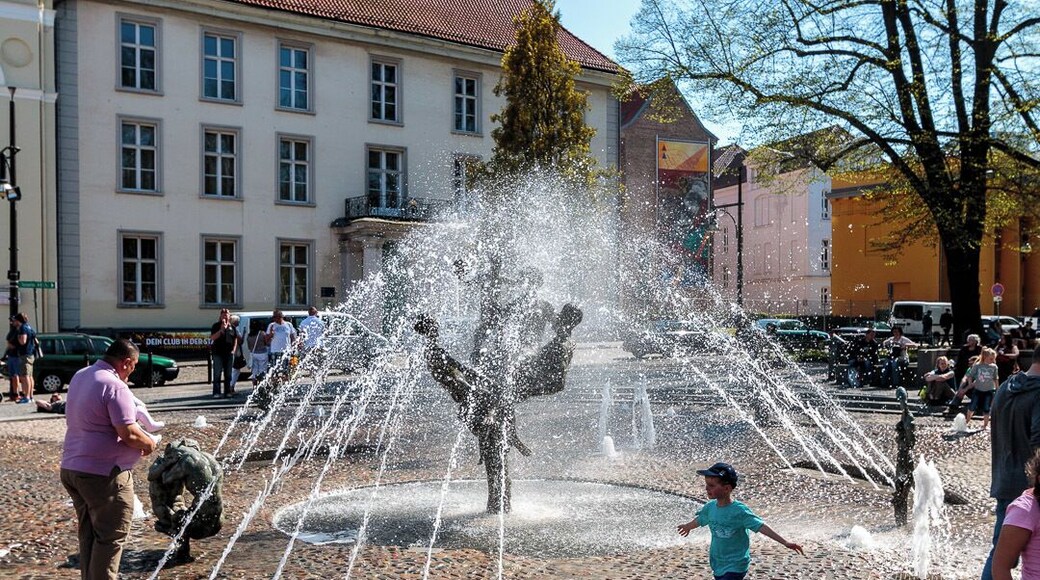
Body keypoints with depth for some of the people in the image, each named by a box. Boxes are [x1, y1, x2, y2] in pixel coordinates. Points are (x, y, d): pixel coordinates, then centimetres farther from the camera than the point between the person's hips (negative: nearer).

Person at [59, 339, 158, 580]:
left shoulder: (80, 376, 9)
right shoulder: (115, 386, -20)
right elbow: (128, 433, -24)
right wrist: (148, 443, -3)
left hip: (70, 468, 9)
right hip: (103, 474, -9)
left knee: (88, 534, 19)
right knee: (110, 537, 1)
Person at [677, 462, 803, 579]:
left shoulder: (739, 510, -22)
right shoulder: (710, 507, -3)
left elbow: (761, 527, -25)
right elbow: (699, 520, 18)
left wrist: (785, 542, -32)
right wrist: (687, 526, 38)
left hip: (735, 567, -6)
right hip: (717, 564, 6)